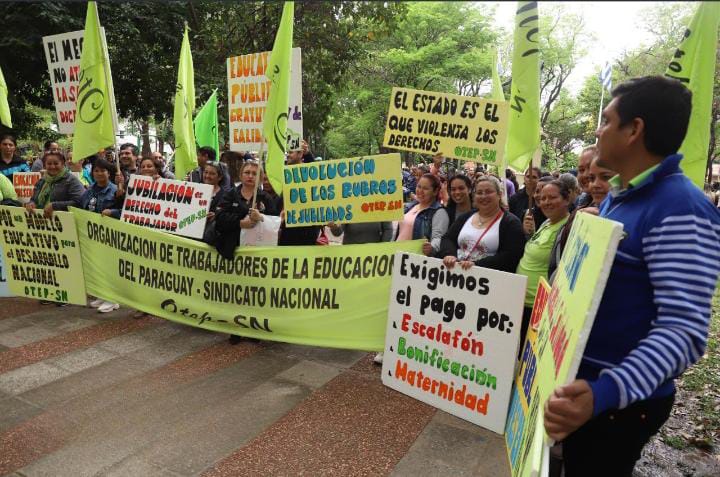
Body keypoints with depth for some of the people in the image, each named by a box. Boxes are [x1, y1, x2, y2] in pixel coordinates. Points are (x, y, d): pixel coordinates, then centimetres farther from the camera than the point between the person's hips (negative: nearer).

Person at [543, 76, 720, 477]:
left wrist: (605, 393, -41)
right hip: (578, 381, 9)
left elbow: (684, 332, -30)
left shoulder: (681, 211, -23)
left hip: (621, 401, -8)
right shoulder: (616, 196, 7)